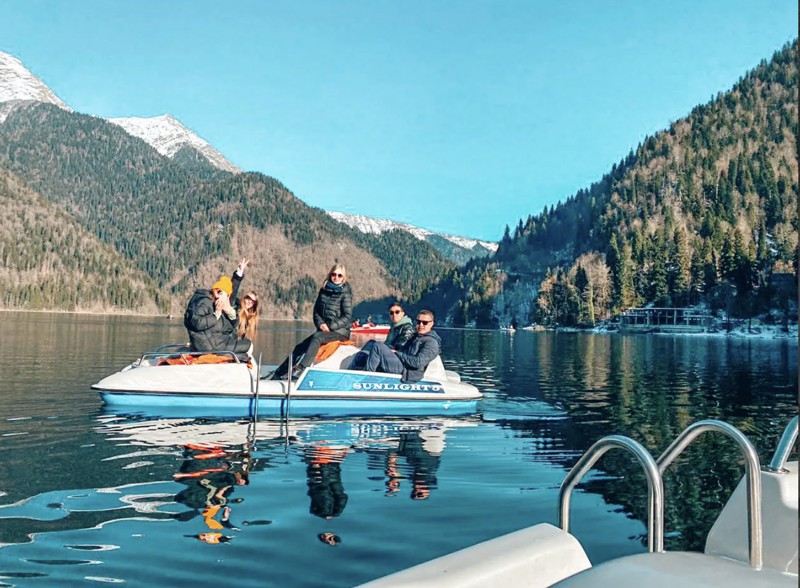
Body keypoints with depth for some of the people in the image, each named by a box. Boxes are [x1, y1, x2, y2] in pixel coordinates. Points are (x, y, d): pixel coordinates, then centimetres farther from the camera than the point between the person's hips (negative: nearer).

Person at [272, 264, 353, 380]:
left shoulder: (345, 293, -5)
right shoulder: (324, 290, 11)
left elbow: (347, 316, -11)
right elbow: (316, 310, 11)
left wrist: (330, 326, -18)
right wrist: (320, 323, -8)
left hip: (340, 330, -6)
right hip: (324, 329, 6)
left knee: (316, 337, -33)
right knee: (299, 347, -5)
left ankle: (301, 368, -43)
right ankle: (277, 375, -2)